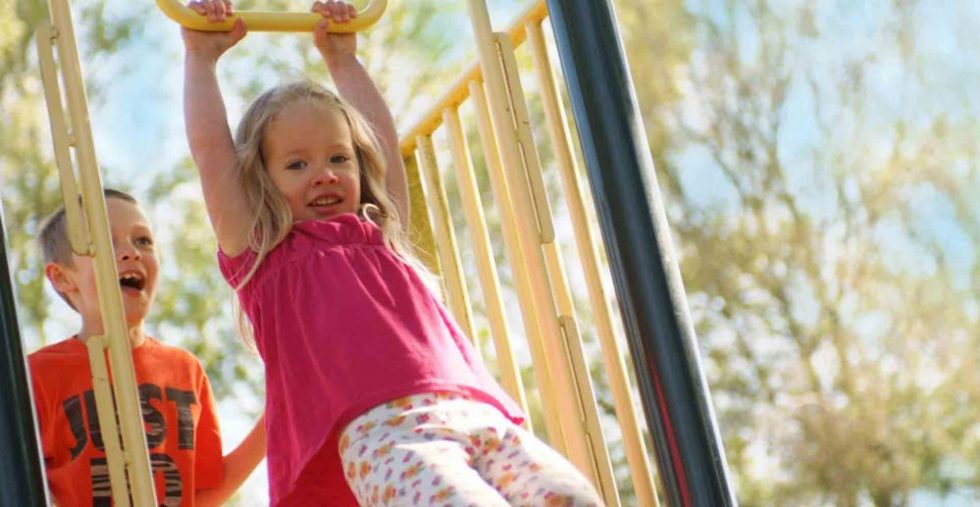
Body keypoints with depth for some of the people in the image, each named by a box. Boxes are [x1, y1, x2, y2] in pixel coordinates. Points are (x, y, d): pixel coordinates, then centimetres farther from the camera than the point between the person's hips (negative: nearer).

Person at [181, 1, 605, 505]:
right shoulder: (262, 256, 22)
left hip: (476, 414, 5)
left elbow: (383, 137, 46)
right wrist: (202, 56, 34)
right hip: (380, 429, -5)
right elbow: (209, 146, 23)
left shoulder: (379, 241, 34)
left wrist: (342, 58, 56)